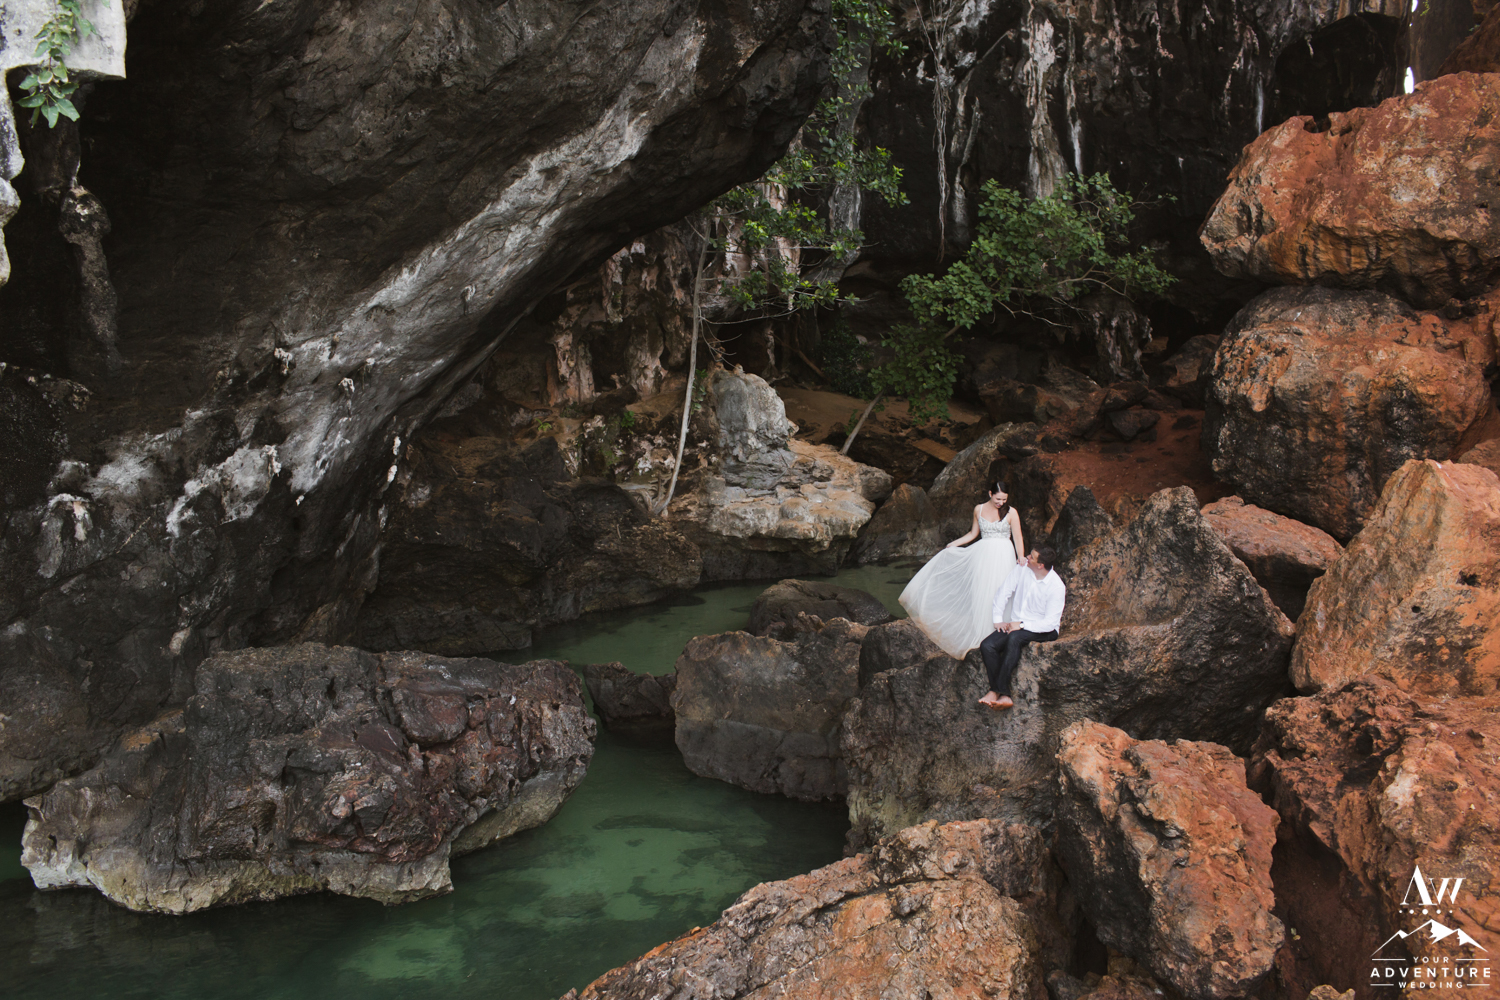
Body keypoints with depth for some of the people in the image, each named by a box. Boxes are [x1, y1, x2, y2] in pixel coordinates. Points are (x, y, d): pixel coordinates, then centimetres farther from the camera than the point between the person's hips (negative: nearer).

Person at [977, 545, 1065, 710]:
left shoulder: (1056, 586, -17)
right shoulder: (1023, 569, -3)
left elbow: (1051, 623, -19)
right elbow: (1003, 591, 8)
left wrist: (1022, 625, -22)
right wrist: (998, 619, 0)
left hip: (1043, 630, -5)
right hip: (1018, 625, 6)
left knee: (1014, 638, -38)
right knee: (987, 646, -21)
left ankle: (997, 690, -35)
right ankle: (1003, 695, -28)